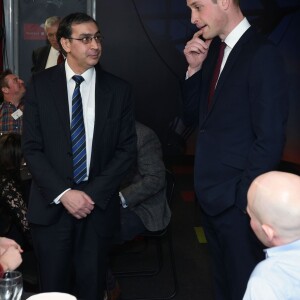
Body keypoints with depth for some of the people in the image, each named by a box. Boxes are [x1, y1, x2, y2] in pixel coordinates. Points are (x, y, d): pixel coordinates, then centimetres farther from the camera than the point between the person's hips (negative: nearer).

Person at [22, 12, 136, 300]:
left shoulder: (119, 89, 0)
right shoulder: (40, 84, -1)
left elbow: (127, 149, 0)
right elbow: (31, 147, -3)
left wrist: (93, 193, -9)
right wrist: (63, 193, -13)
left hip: (99, 205, 1)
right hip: (51, 204, 0)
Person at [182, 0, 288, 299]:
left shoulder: (262, 54, -16)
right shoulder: (213, 50, 8)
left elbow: (270, 138, -19)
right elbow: (192, 118, 10)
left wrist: (244, 197, -15)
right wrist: (194, 69, -3)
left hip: (237, 199, -7)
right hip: (210, 193, 7)